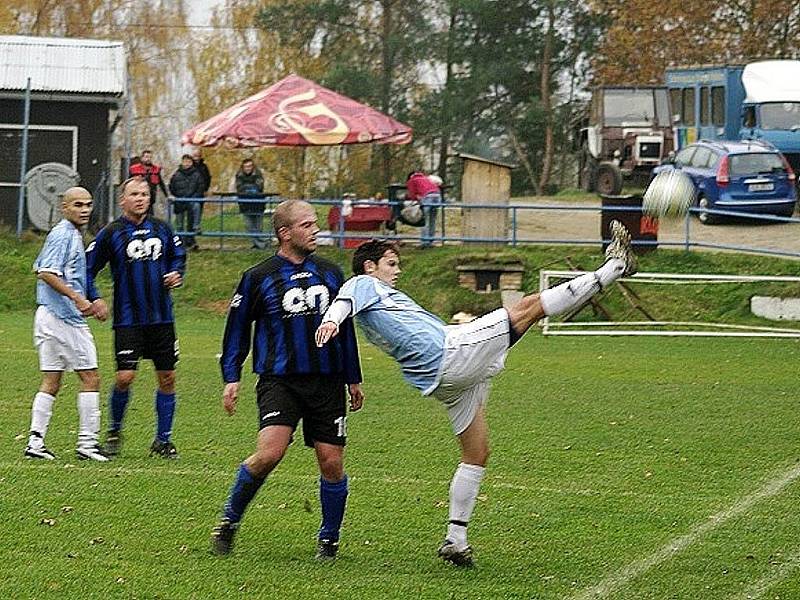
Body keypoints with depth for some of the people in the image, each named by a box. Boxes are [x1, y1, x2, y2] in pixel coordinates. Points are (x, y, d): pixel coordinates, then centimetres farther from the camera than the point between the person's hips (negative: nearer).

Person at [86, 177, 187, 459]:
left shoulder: (162, 229, 7)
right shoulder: (111, 233, -4)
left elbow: (179, 254, 24)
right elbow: (87, 268, 1)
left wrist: (176, 274, 4)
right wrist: (94, 299, -10)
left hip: (162, 318, 4)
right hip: (127, 319, -4)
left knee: (167, 378, 4)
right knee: (125, 377, -11)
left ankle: (163, 440, 15)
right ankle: (114, 432, 13)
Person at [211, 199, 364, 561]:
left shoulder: (330, 274, 13)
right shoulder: (259, 278, 1)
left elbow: (345, 328, 22)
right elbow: (237, 328, 8)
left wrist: (353, 379, 23)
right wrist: (231, 378, 0)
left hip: (327, 382, 4)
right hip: (279, 380, -4)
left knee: (332, 463, -1)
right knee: (269, 453, -21)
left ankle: (329, 539, 18)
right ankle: (229, 521, -1)